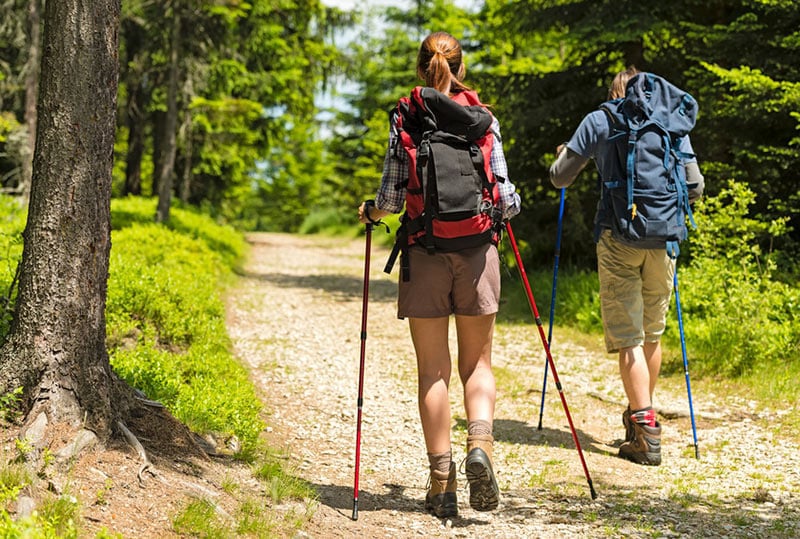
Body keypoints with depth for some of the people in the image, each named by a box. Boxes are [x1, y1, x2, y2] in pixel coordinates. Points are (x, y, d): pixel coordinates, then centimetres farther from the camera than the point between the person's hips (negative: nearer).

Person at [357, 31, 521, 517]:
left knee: (433, 369, 6)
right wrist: (510, 208, 24)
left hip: (424, 252, 0)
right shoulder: (485, 120, 3)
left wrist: (370, 213, 16)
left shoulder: (405, 121, 0)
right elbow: (504, 198, 1)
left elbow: (392, 198, -5)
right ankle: (480, 445, -13)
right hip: (477, 249, 1)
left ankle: (442, 481, 4)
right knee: (477, 364, 12)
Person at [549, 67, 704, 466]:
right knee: (652, 333, 17)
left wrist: (563, 154, 30)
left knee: (628, 336, -3)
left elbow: (559, 177, 8)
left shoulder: (598, 121, 6)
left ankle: (645, 432, -10)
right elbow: (694, 187, 10)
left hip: (617, 235, -3)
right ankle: (640, 415, 29)